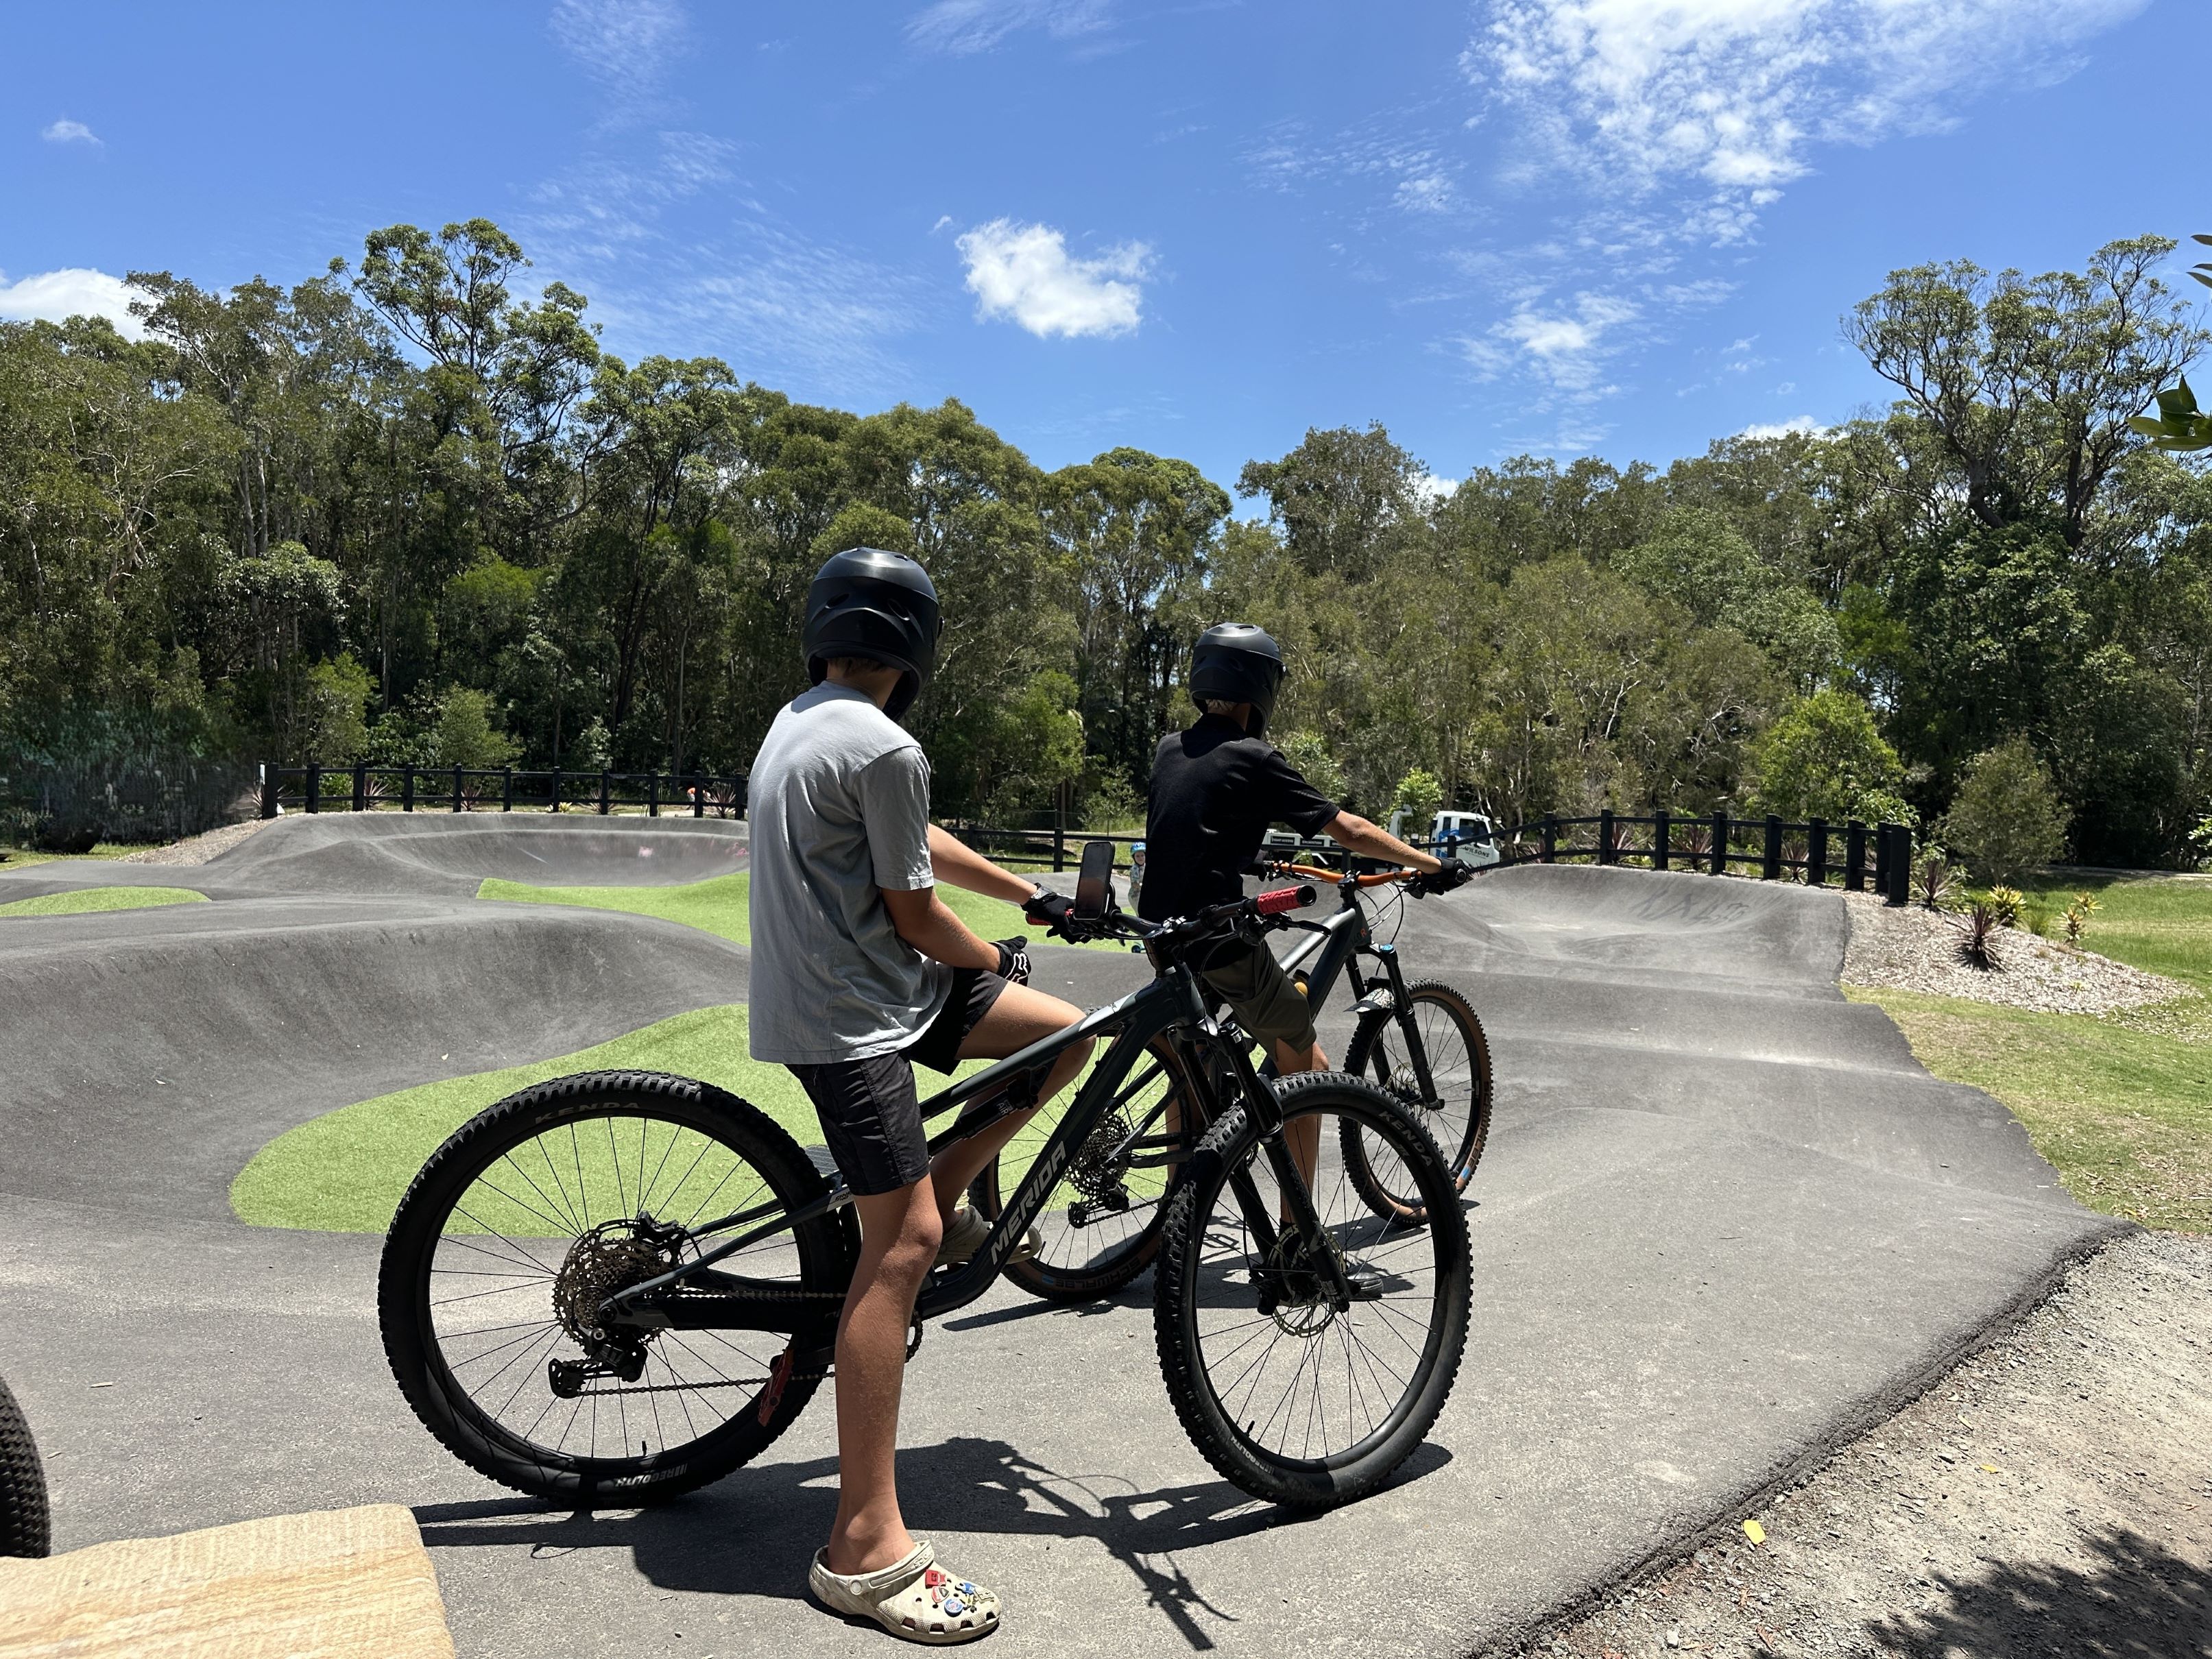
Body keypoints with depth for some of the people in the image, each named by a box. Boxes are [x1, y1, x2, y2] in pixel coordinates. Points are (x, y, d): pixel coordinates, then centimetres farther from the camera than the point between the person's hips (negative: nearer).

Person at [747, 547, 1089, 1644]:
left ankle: (944, 1204, 19)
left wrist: (1032, 894, 26)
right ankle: (865, 1551, -5)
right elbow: (915, 915, -14)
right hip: (850, 1018, -10)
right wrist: (999, 961, 6)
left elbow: (920, 843, 21)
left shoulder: (799, 724, 13)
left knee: (1066, 1035, 8)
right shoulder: (883, 748, -18)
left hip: (822, 989, 10)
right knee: (900, 1245, -11)